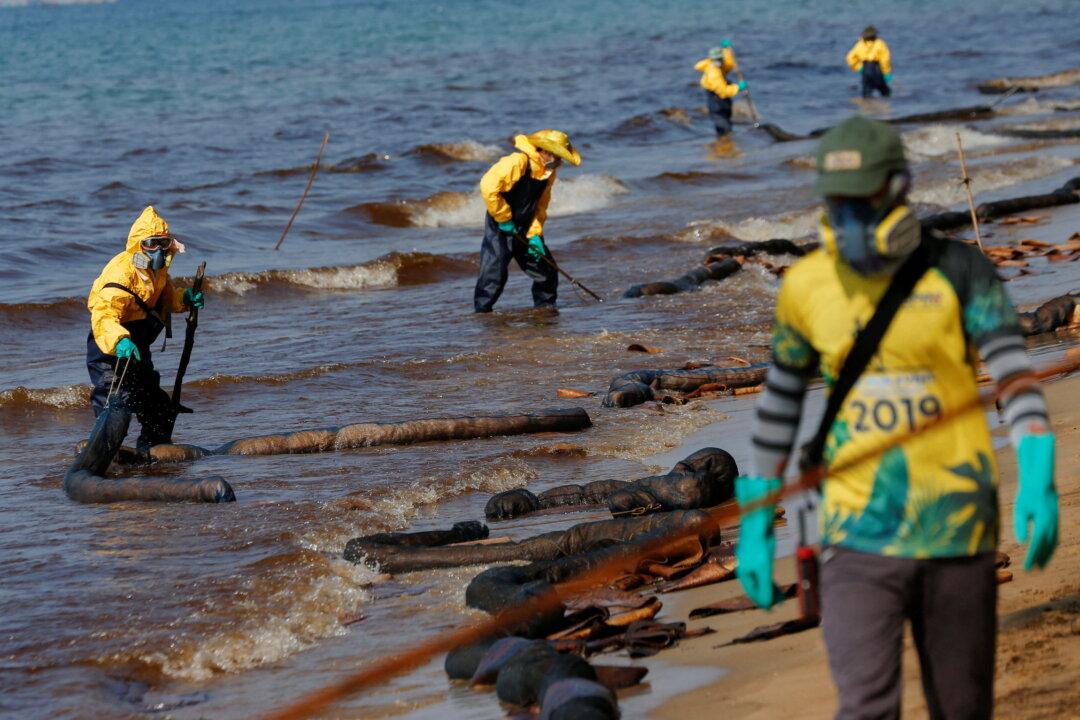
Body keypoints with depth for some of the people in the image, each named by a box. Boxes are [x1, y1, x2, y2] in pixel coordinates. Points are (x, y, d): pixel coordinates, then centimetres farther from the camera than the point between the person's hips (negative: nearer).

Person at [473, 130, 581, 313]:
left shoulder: (549, 171, 4)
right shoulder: (518, 162, -22)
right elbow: (488, 186, -28)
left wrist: (535, 234, 3)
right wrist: (503, 218, -21)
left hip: (524, 228, 8)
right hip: (501, 227, -8)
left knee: (547, 269, 8)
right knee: (495, 270, -12)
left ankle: (545, 306, 24)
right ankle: (481, 311, -2)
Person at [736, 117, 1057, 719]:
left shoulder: (957, 271, -3)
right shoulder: (808, 285, 4)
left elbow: (1014, 372, -12)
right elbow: (780, 400, 14)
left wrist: (1037, 477, -28)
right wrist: (755, 522, 14)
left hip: (956, 532, 0)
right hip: (859, 535, 1)